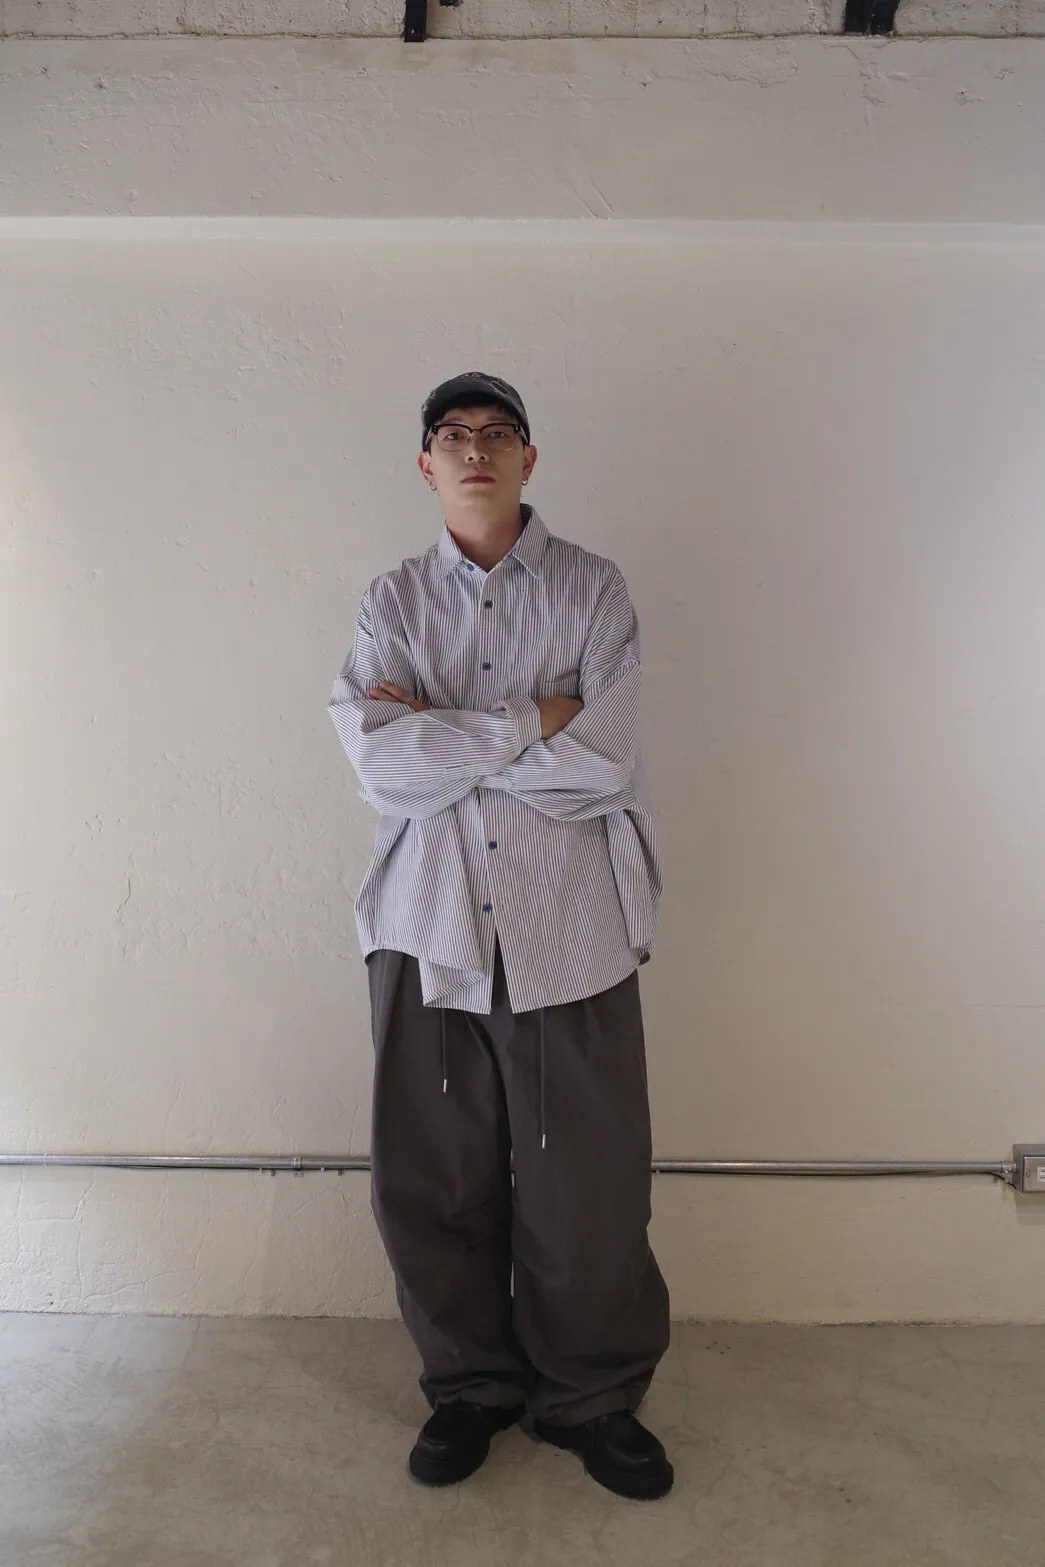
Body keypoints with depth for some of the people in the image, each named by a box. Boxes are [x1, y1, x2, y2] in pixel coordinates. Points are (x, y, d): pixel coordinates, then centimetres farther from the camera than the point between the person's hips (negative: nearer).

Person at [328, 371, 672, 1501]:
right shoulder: (391, 602, 7)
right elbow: (380, 764, -9)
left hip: (569, 929, -1)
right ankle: (470, 1386, 34)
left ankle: (591, 1397, 30)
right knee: (431, 1181, 9)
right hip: (429, 928, 2)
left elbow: (600, 765, -11)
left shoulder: (594, 592, 3)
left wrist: (439, 734, -8)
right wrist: (530, 719, -12)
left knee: (587, 1182, 6)